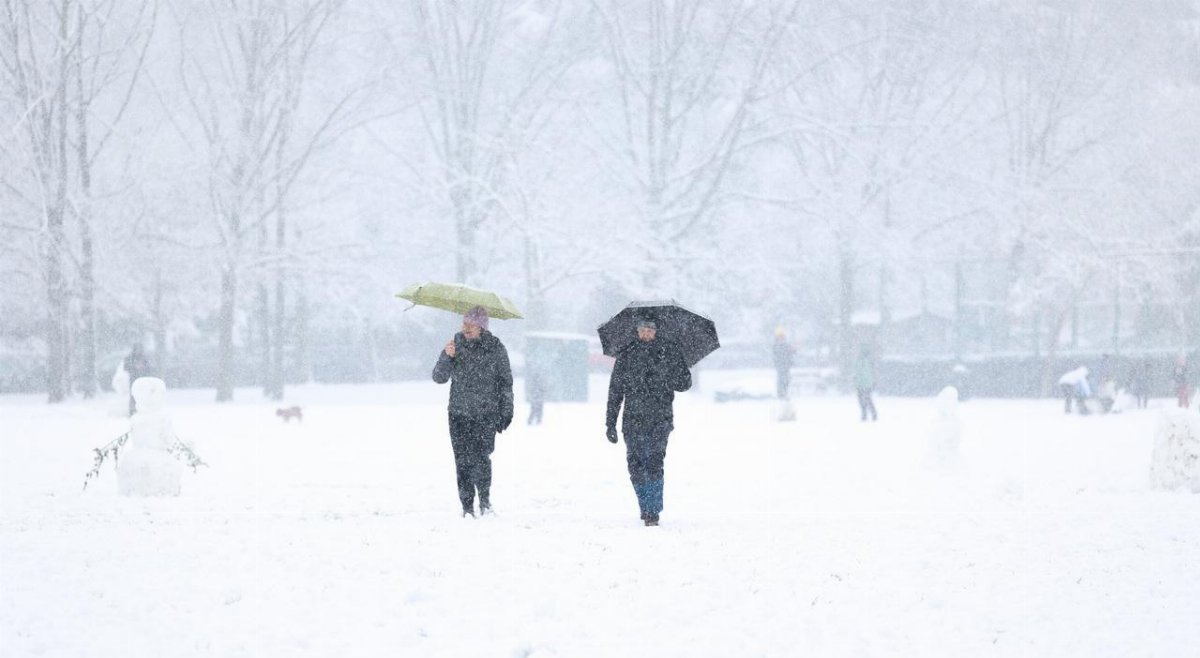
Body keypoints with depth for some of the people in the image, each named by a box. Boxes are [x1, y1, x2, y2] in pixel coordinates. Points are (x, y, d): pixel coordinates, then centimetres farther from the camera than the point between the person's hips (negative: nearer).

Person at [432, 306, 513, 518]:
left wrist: (506, 412, 3)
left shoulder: (495, 348, -1)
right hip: (459, 413, 2)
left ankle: (485, 497, 7)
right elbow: (439, 377, 3)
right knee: (463, 461, -2)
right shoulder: (456, 344, 3)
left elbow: (506, 382, 7)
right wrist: (446, 357, -15)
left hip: (486, 415, -2)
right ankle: (467, 506, 8)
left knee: (481, 457, -14)